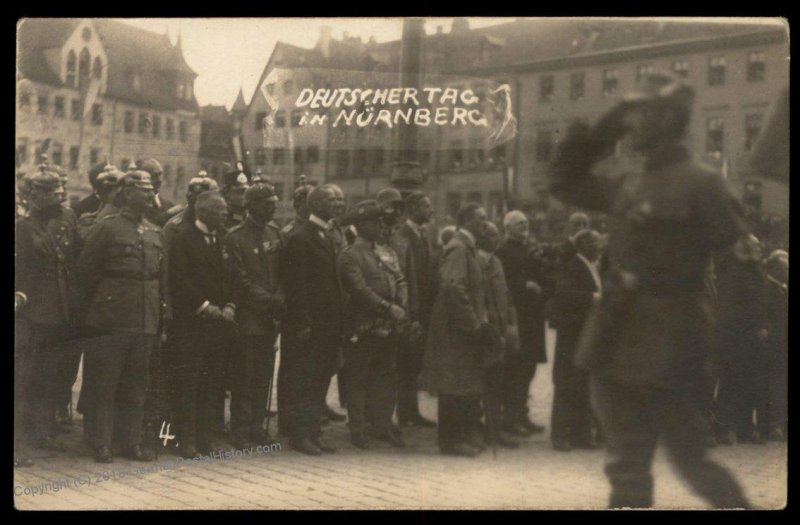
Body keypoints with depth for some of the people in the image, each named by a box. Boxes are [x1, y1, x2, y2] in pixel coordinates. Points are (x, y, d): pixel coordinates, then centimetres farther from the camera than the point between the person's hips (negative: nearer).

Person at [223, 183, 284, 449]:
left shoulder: (275, 233, 11)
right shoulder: (235, 237, -8)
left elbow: (282, 270, 10)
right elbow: (240, 279, -11)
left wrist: (279, 299, -6)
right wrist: (269, 299, -14)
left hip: (270, 317, 6)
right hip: (247, 316, -6)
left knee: (264, 374, 9)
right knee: (244, 375, -1)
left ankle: (257, 425, 19)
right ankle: (240, 430, 8)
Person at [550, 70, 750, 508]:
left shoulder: (700, 184, -10)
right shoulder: (629, 186, 12)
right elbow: (564, 181, 24)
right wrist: (598, 130, 13)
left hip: (666, 344, -7)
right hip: (619, 341, 8)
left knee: (691, 458, 1)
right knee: (626, 465, 12)